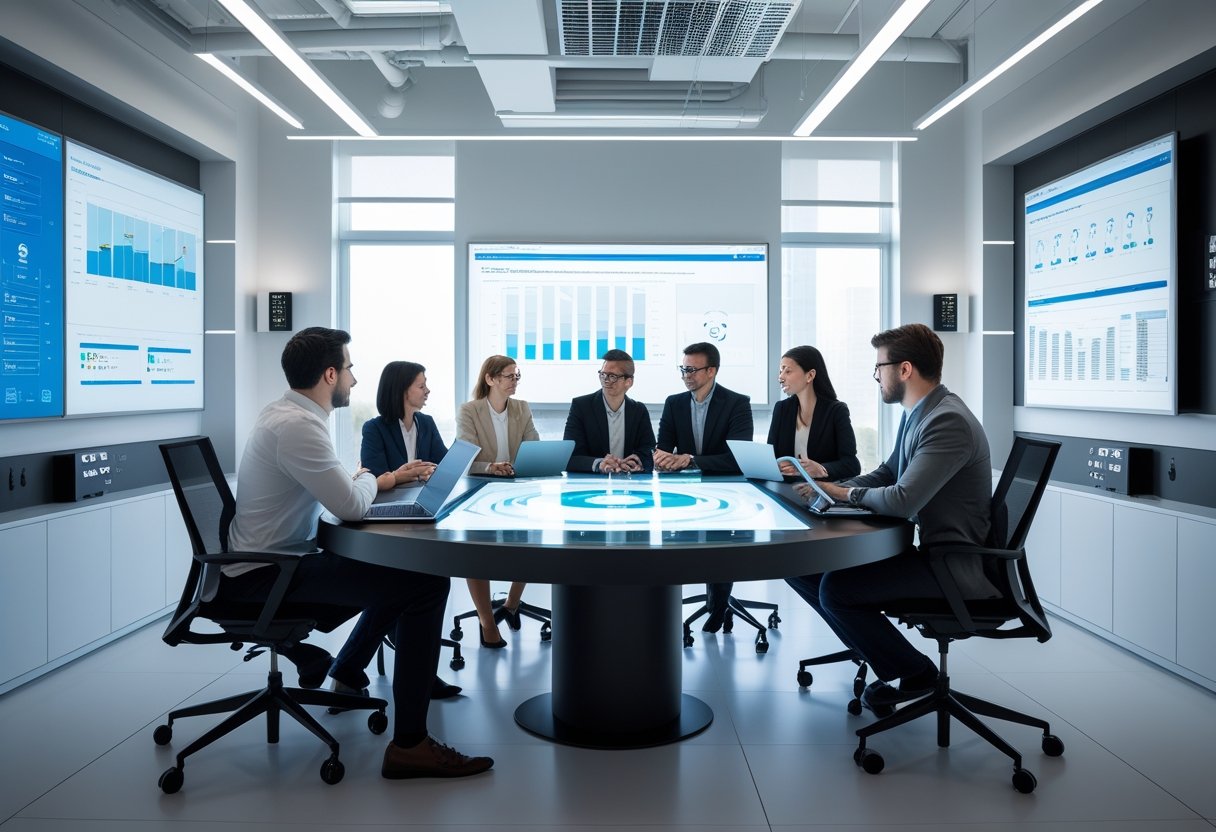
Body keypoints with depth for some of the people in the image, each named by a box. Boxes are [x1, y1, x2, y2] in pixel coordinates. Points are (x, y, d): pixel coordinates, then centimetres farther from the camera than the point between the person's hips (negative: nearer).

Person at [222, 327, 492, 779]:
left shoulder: (288, 413, 10)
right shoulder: (296, 425, -22)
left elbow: (333, 487, 20)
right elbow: (352, 505, -25)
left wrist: (363, 481, 3)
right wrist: (369, 480, -4)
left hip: (275, 560, 11)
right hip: (266, 574, -11)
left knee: (399, 567, 24)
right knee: (427, 584, -19)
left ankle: (346, 672, 35)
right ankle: (409, 745, -16)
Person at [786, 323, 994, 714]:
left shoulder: (949, 422, -22)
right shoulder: (917, 414, 8)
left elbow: (903, 500, -30)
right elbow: (886, 473, 19)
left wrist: (848, 493, -10)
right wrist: (832, 486, 2)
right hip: (921, 543, 10)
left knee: (837, 588, -25)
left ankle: (914, 673, -1)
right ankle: (876, 646, 16)